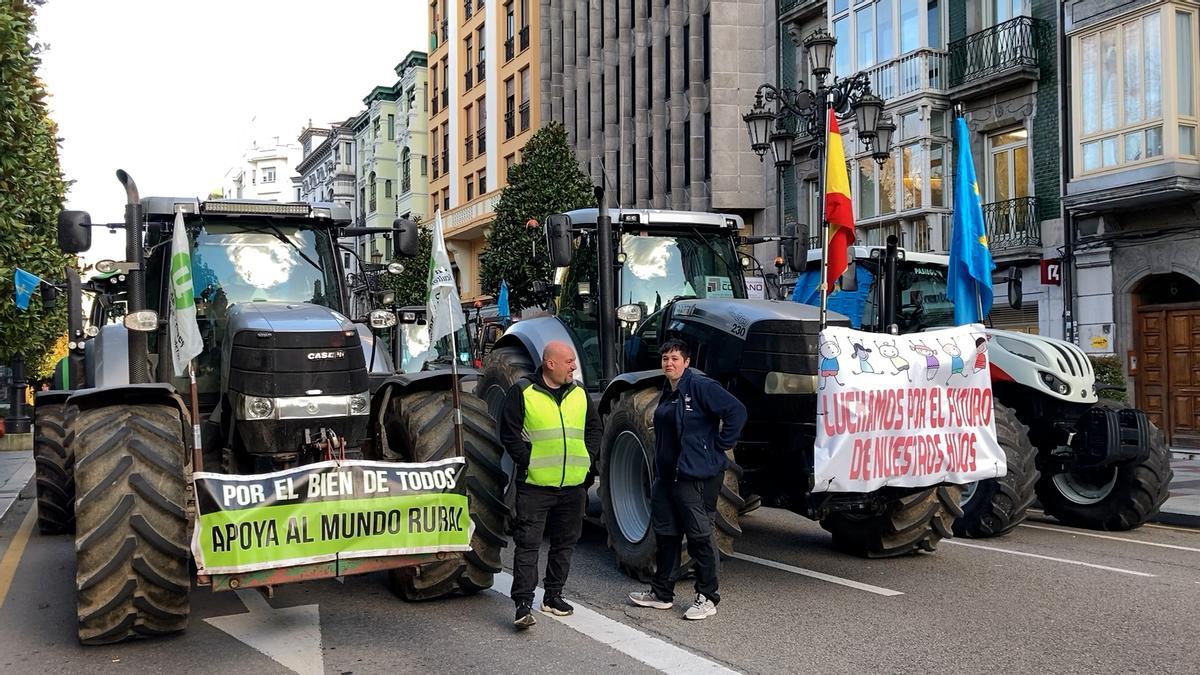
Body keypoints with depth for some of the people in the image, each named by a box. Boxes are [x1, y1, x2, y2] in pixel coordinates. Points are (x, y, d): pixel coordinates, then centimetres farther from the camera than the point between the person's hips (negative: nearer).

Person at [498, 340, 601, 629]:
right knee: (527, 543, -5)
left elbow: (594, 427, 18)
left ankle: (553, 596, 26)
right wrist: (528, 462, -11)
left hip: (574, 484, 5)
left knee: (565, 542, 13)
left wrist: (588, 459, 6)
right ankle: (523, 604, -3)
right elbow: (509, 433, -5)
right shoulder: (523, 392, -5)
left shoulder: (579, 393, 10)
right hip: (535, 485, -5)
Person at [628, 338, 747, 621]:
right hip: (667, 475, 9)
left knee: (699, 536, -2)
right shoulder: (668, 392, 14)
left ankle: (707, 598, 8)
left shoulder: (700, 386, -13)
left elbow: (736, 411, -20)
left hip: (697, 475, -9)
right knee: (665, 533, 15)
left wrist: (720, 445, -15)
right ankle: (661, 593, 27)